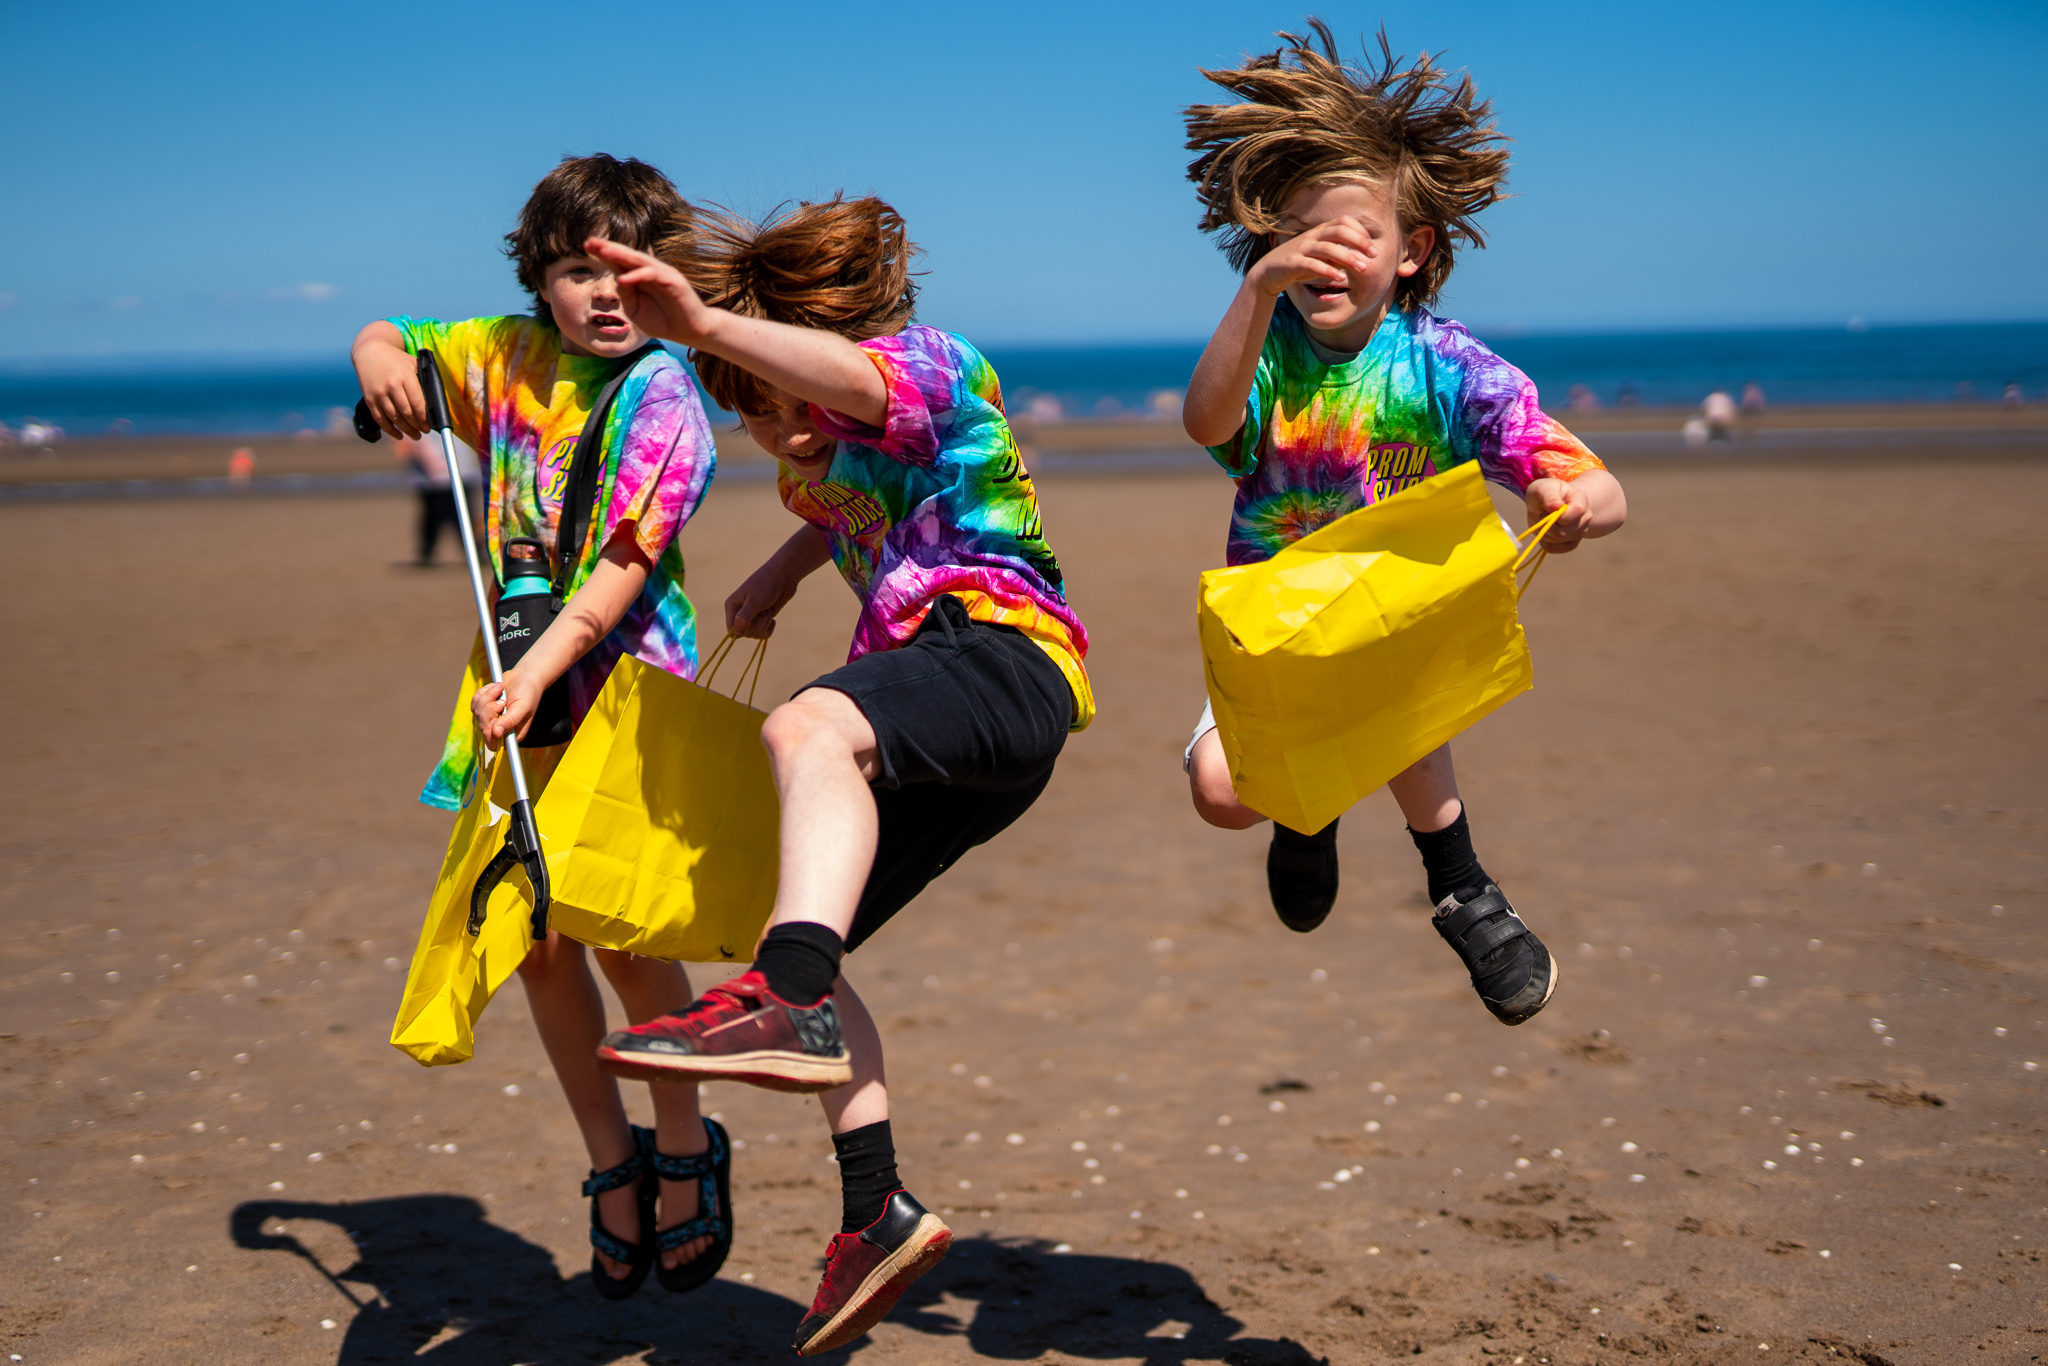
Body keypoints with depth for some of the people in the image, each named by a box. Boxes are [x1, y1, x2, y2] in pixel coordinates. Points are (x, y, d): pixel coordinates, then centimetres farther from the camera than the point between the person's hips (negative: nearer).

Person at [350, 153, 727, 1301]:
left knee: (623, 930, -9)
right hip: (526, 684, 5)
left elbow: (624, 566, -20)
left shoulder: (666, 400, -10)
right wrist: (380, 357, -2)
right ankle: (613, 1163, 20)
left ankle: (686, 1146, 15)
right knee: (536, 935, 4)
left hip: (628, 680, -5)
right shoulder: (510, 358, 7)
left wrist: (538, 672, -33)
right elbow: (386, 340, 23)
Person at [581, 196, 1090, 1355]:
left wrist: (704, 325, -44)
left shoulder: (929, 359, -2)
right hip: (942, 742, 10)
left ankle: (791, 1007, -58)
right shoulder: (847, 441, 24)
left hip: (1004, 656, -10)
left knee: (809, 728, -38)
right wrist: (787, 566, 31)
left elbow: (855, 377, -28)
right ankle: (879, 1210, 9)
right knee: (803, 940, 7)